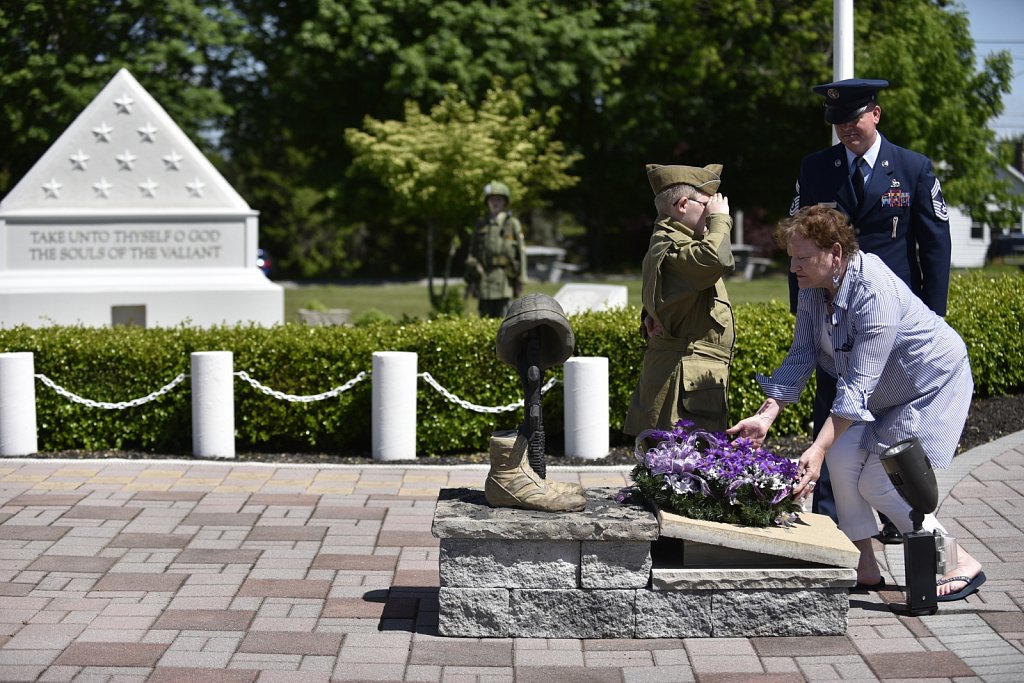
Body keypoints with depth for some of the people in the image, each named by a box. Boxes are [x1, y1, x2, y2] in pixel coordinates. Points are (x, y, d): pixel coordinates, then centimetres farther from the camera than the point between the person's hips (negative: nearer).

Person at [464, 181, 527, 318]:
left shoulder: (512, 223, 5)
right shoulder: (481, 224, 13)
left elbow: (521, 252, 3)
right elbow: (473, 253, 14)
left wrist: (520, 280, -2)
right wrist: (470, 279, 9)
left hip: (504, 278, -3)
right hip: (483, 279, 3)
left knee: (502, 316, -5)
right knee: (485, 317, 3)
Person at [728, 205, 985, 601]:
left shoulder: (876, 293, -35)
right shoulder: (813, 288, -10)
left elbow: (857, 386, -38)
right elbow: (799, 359, -8)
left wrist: (817, 449, -42)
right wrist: (766, 415, -22)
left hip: (933, 386, -8)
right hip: (884, 394, 8)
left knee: (879, 483, -12)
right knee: (843, 456, -13)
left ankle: (961, 565, 3)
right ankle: (864, 569, -1)